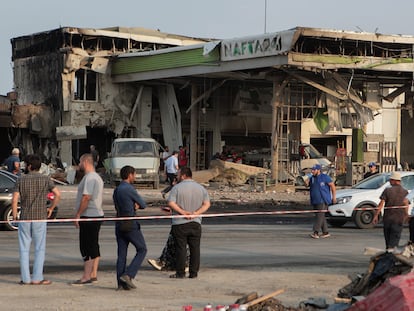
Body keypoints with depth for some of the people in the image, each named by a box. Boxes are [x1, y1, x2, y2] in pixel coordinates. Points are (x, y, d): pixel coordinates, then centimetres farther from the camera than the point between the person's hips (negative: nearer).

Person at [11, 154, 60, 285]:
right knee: (39, 249, 5)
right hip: (40, 217, -1)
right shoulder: (45, 179, -1)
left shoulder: (21, 180, -1)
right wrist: (51, 208, 4)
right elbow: (57, 194, -10)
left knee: (24, 249, 7)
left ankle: (25, 278, 5)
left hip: (24, 217, 1)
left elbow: (14, 199, -6)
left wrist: (14, 215, 6)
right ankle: (37, 278, 1)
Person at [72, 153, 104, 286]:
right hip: (97, 214, 11)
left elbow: (86, 198, -22)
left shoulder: (89, 178, -16)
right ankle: (93, 274, 16)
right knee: (94, 246, 12)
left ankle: (86, 276, -10)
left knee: (87, 247, -9)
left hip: (89, 216, -11)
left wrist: (78, 215, -18)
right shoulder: (97, 177, 18)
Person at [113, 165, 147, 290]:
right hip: (131, 225, -8)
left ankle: (121, 283, 3)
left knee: (121, 254, 7)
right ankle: (128, 275, -8)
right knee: (142, 250, 5)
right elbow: (143, 205, -6)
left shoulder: (116, 190, 13)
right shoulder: (129, 189, -13)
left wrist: (135, 205, 2)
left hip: (119, 225, 8)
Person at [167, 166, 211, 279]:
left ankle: (180, 273, 2)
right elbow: (207, 204, 1)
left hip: (180, 223, -3)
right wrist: (196, 213, -8)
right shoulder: (201, 188, 7)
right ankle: (194, 273, 7)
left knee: (181, 248, 0)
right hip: (196, 223, 3)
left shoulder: (177, 187, -5)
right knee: (195, 248, 6)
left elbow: (171, 203, -15)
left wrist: (183, 212, -13)